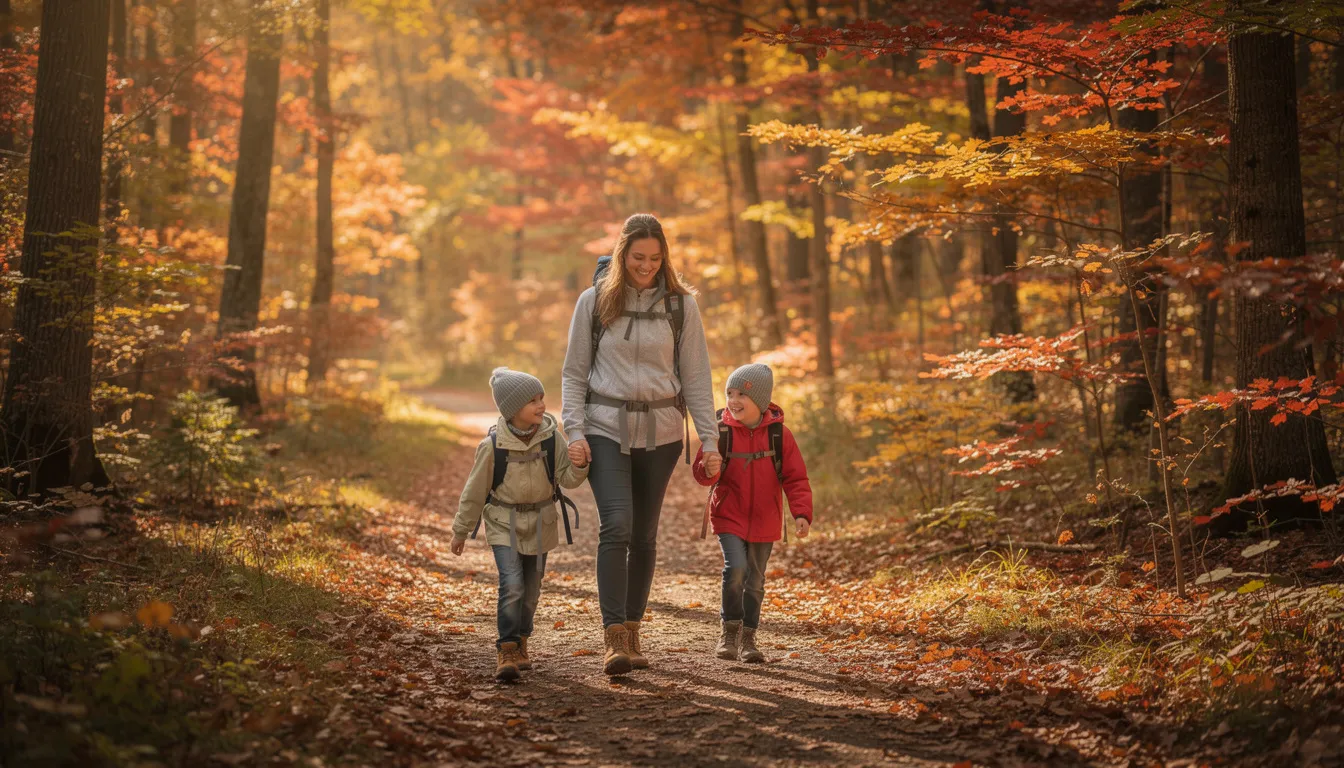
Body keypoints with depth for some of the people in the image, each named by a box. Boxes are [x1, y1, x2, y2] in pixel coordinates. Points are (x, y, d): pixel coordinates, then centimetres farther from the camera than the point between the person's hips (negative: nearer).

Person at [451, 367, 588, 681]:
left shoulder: (552, 437, -12)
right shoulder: (492, 446, -17)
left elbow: (567, 478, -8)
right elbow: (475, 491, -5)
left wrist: (579, 467, -32)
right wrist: (461, 530, 4)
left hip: (540, 523, 3)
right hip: (504, 523, -3)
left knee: (531, 590, 12)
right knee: (512, 585, -19)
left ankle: (520, 642, 33)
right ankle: (507, 649, -10)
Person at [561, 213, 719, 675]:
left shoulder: (680, 304, 3)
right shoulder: (595, 302, 2)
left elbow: (696, 376, 5)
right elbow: (574, 372, 5)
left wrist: (709, 439, -1)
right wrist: (574, 432, -6)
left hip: (661, 431, 2)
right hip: (606, 429, -2)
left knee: (645, 534, 7)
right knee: (616, 525, -16)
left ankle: (633, 631, 18)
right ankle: (614, 638, -18)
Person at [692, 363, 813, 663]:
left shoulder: (778, 434, -6)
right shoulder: (721, 431, -7)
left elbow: (795, 478, -3)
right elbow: (702, 472, -4)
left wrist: (801, 512, -15)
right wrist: (709, 470, -29)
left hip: (764, 522, 1)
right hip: (729, 516, -1)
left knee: (755, 580, 9)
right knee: (735, 568, -18)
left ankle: (748, 638, 22)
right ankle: (729, 630, 1)